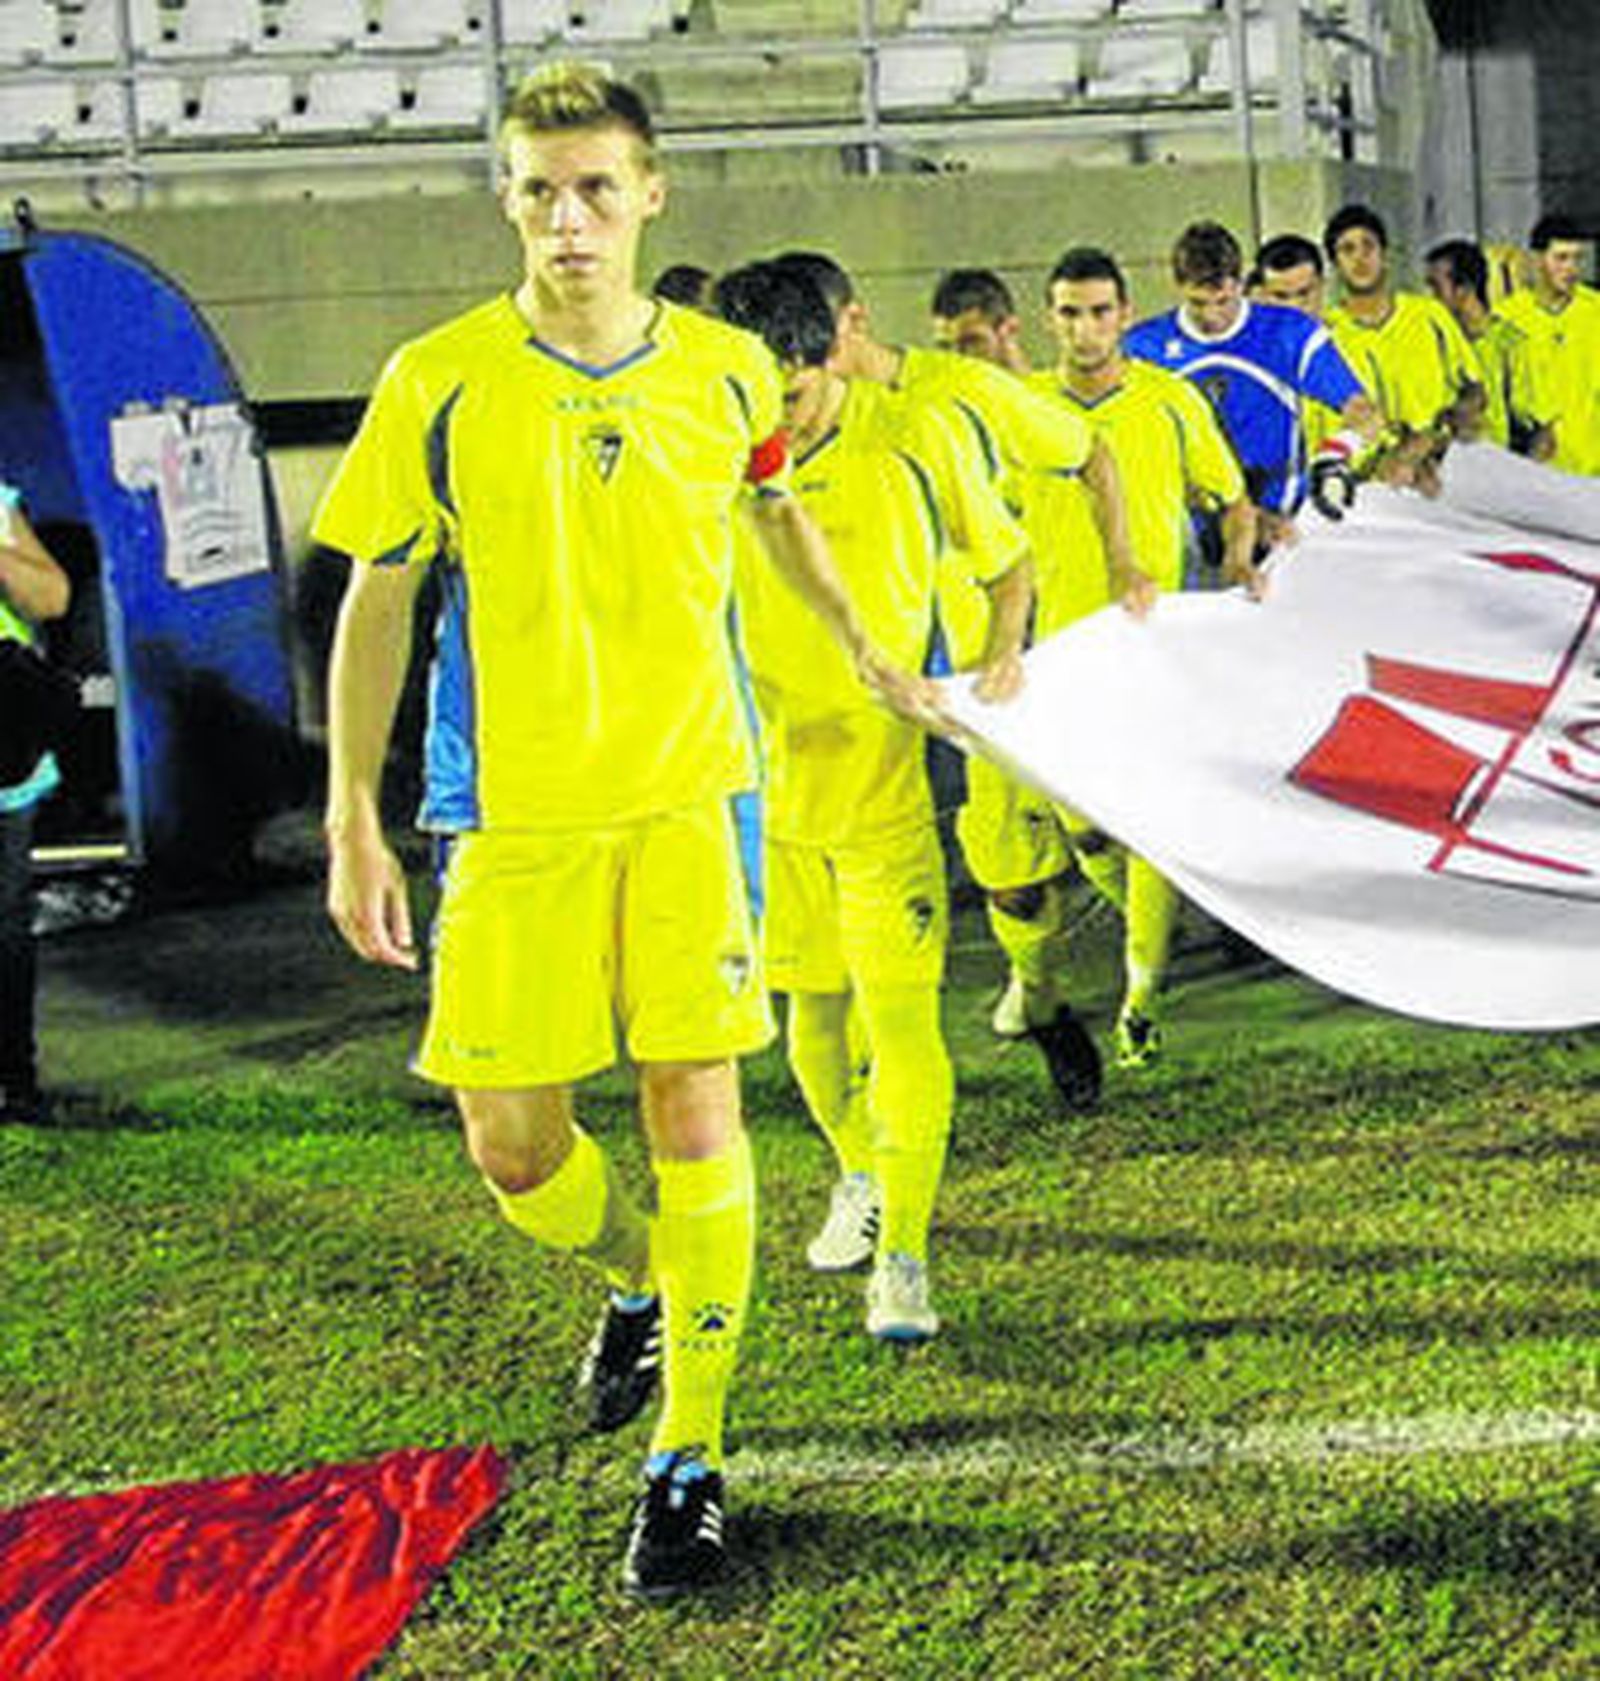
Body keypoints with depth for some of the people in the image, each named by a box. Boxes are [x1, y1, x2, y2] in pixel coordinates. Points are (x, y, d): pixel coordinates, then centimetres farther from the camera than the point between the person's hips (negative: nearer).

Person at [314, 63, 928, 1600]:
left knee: (694, 1112, -3)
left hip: (689, 792, 1)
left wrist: (861, 650, 30)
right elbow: (375, 599, 1)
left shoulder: (724, 369, 0)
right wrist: (353, 822, -1)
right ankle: (639, 1281, 37)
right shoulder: (440, 381, -6)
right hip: (513, 811, 0)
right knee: (510, 1147, 2)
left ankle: (688, 1456, 11)